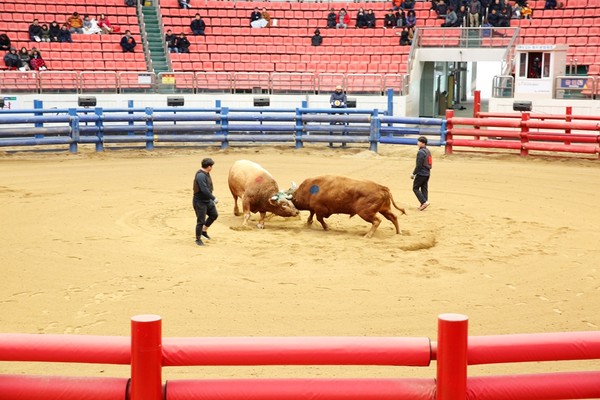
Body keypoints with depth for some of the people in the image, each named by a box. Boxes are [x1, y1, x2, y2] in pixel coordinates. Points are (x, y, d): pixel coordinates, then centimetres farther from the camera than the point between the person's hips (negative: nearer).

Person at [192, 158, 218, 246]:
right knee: (201, 221, -1)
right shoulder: (200, 175, -25)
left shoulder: (206, 174, 6)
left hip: (208, 200, 9)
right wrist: (214, 198, -25)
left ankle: (204, 231, 29)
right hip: (200, 202, -9)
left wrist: (212, 198, 19)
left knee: (214, 214, 14)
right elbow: (204, 190, -31)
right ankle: (198, 239, 15)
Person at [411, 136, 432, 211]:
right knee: (424, 189, 11)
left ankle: (424, 202, -10)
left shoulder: (421, 152, -18)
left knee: (415, 188, 1)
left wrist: (413, 174, -12)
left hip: (421, 173, -9)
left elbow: (419, 165, -20)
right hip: (427, 173, 9)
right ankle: (423, 204, 14)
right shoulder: (428, 151, 11)